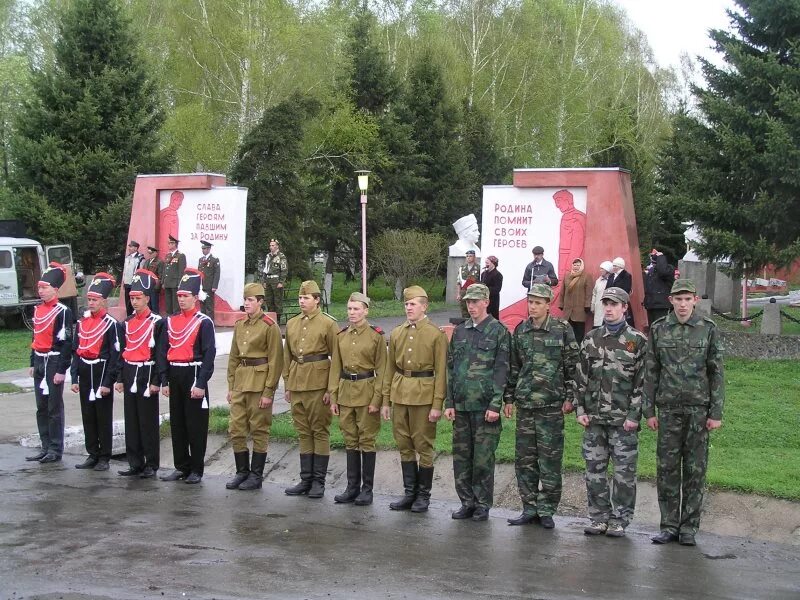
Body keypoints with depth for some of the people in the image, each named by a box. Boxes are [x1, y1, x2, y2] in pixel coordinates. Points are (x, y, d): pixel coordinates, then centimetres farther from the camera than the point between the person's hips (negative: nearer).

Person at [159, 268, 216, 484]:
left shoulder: (204, 322, -6)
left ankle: (196, 470, 7)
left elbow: (209, 354, -11)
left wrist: (201, 383, -16)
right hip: (175, 377, 6)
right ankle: (182, 467, 19)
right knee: (177, 424, 10)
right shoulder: (171, 321, 11)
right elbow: (163, 352, 12)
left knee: (196, 425, 0)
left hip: (193, 375, -6)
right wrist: (165, 381, 6)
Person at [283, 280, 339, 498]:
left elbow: (336, 358, -7)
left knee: (320, 431, 0)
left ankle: (318, 482, 6)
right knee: (303, 432, 10)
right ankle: (306, 480, 16)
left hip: (318, 384, -6)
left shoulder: (328, 323, -4)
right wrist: (288, 385, 13)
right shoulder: (292, 323, 13)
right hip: (297, 384, 6)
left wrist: (331, 389, -11)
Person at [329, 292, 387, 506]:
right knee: (350, 440, 9)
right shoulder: (341, 335, 8)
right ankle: (352, 487, 16)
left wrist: (377, 398, -13)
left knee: (367, 440, 1)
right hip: (345, 391, 5)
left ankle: (367, 489, 8)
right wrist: (333, 397, 6)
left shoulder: (376, 336, -6)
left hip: (367, 391, -5)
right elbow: (336, 367, 10)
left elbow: (381, 370, -7)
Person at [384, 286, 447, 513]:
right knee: (404, 445, 10)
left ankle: (423, 495, 12)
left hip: (423, 396, -5)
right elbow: (390, 368, 13)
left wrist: (437, 404, -12)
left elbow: (441, 372, -7)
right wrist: (385, 400, 9)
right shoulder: (397, 333, 10)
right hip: (400, 394, 5)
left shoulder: (436, 334, -5)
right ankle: (410, 492, 20)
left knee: (423, 446, 2)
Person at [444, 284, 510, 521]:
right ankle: (467, 502, 17)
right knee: (461, 456, 8)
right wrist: (449, 402, 7)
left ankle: (482, 504, 10)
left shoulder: (498, 331, -4)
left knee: (483, 458, 0)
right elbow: (450, 368, 14)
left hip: (485, 406, -5)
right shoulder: (459, 332, 12)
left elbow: (501, 370, -8)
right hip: (461, 405, 5)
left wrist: (495, 404, -13)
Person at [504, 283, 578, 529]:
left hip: (552, 404, -4)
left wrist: (569, 397, -6)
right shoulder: (520, 331, 9)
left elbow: (572, 366, -2)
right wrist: (509, 399, 12)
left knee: (550, 460, -1)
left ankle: (546, 510, 8)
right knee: (524, 459, 7)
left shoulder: (562, 330, -3)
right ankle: (529, 508, 16)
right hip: (524, 404, 4)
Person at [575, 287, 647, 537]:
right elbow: (581, 376, 11)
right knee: (594, 470, 7)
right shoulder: (591, 338, 10)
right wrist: (580, 409, 4)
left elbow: (642, 381, -5)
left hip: (623, 420, -4)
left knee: (624, 471, 1)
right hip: (593, 418, 4)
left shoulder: (637, 341, -2)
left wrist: (634, 415, -11)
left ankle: (620, 520, 11)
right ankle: (599, 518, 17)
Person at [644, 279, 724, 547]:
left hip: (699, 409, -1)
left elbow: (717, 373, 1)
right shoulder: (658, 329, 3)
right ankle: (669, 525, 13)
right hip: (668, 409, 1)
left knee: (695, 469, 4)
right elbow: (650, 372, 5)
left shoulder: (708, 330, 0)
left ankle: (689, 527, 12)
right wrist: (648, 410, 2)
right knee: (667, 468, 3)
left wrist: (716, 413, -3)